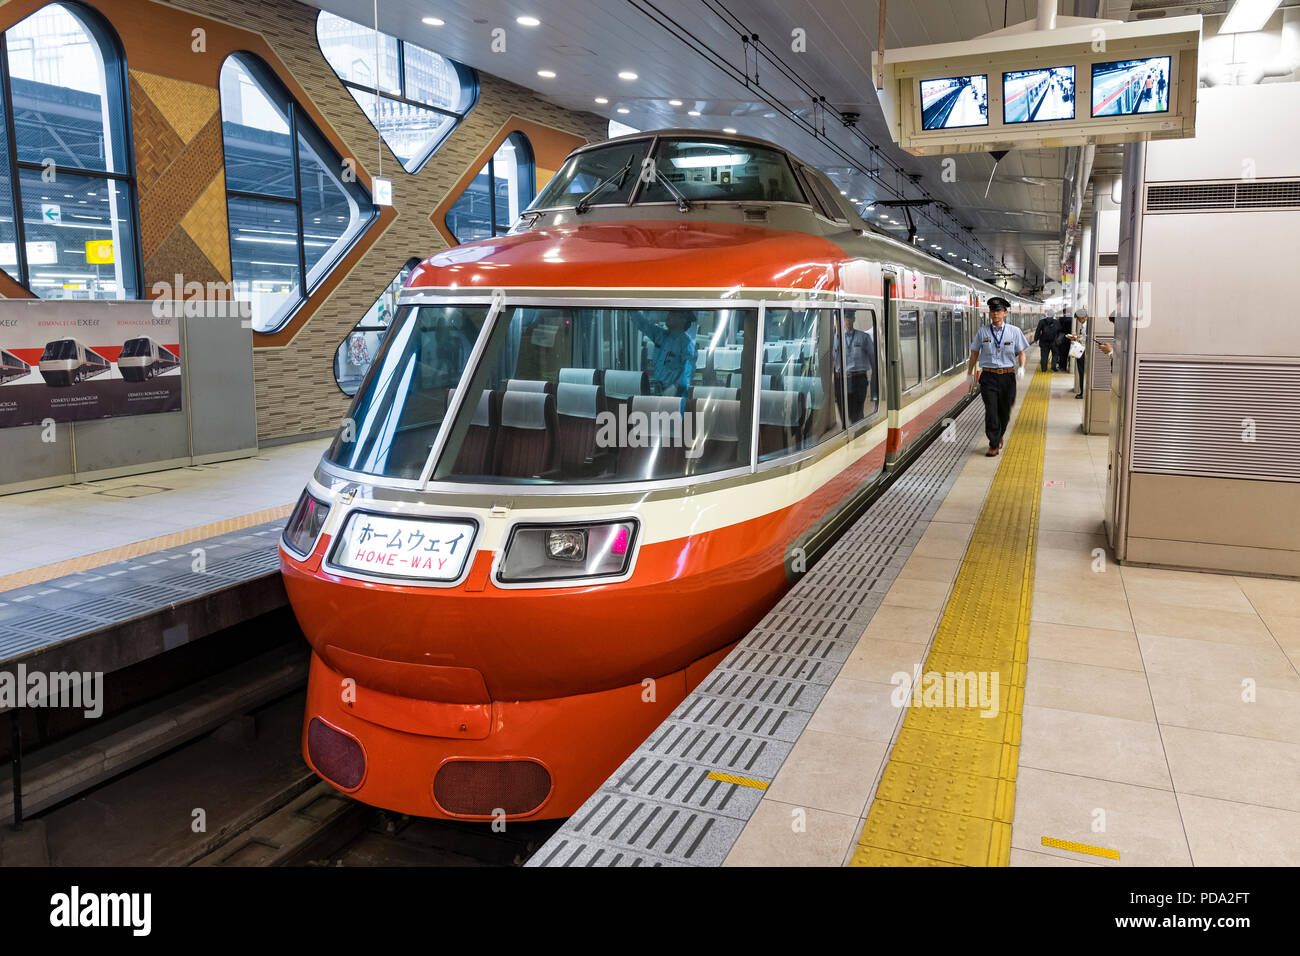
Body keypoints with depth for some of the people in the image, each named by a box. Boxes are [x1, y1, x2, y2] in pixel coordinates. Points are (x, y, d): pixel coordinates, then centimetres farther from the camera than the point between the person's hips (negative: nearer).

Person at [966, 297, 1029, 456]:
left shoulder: (1014, 332, 3)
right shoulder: (982, 331, 3)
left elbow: (1021, 352, 6)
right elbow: (974, 353, 11)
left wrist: (1021, 367, -12)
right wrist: (970, 373, 14)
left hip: (1008, 376, 1)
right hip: (988, 376, -1)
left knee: (1005, 411, 10)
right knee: (991, 411, -9)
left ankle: (999, 436, 35)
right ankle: (994, 445, -1)